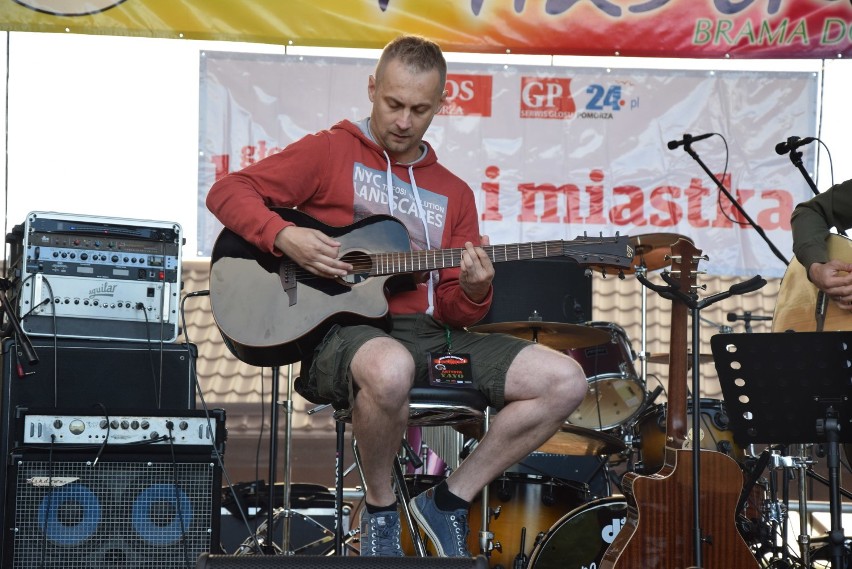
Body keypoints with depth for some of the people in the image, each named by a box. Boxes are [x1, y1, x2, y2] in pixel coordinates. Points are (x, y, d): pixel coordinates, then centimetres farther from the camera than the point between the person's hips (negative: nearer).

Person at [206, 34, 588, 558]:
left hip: (434, 335, 6)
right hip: (345, 332, -5)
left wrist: (473, 293, -9)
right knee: (390, 368, -44)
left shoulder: (453, 194, 19)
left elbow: (455, 312, 15)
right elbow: (228, 191, 0)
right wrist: (285, 237, -16)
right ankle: (380, 509, -14)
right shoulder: (330, 152, 6)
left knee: (566, 381, -11)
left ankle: (452, 500, 2)